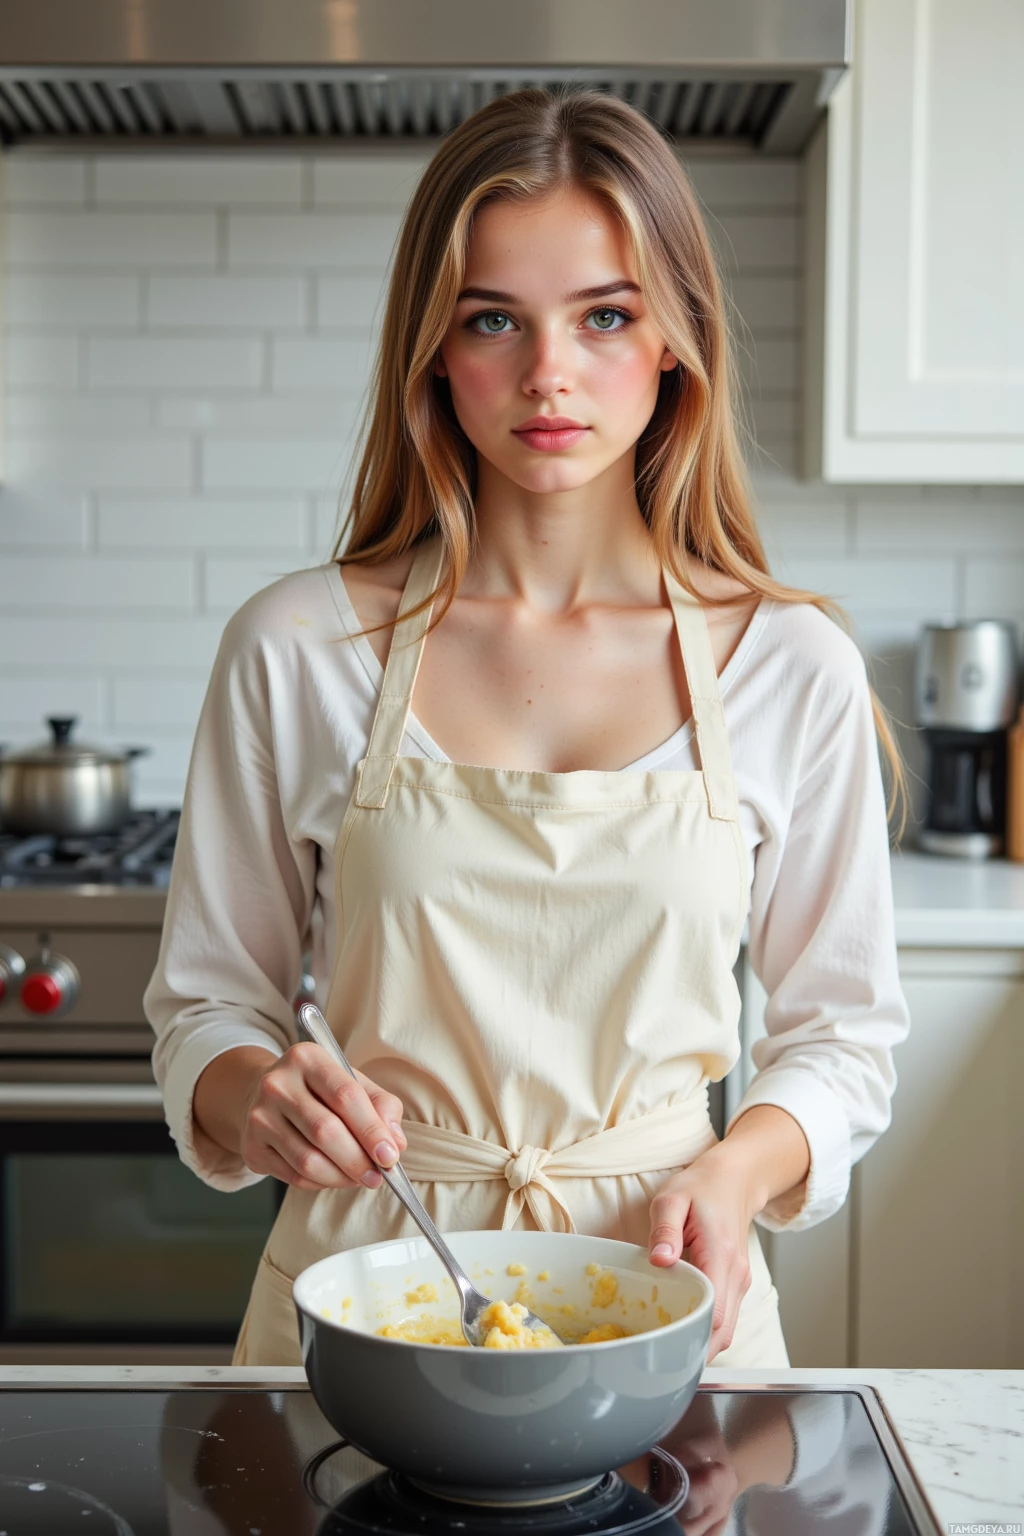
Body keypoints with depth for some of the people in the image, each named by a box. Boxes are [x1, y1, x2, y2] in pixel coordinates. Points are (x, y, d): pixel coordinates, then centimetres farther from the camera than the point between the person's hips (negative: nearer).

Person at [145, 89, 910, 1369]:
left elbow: (839, 1027, 4)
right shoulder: (295, 651, -7)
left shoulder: (792, 671, -6)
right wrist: (256, 1097, -20)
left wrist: (738, 1169, -15)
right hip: (361, 1286, 0)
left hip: (659, 1288, 1)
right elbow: (206, 996, 2)